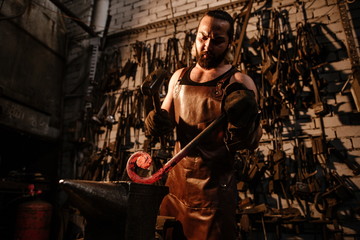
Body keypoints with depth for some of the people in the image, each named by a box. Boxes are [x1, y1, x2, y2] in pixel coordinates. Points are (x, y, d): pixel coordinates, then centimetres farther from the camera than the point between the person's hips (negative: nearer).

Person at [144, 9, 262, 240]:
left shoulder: (239, 84, -10)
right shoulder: (179, 77, 6)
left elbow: (251, 143, -13)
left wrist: (244, 121, -34)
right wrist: (157, 122, -7)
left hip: (215, 186, -5)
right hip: (177, 179, 6)